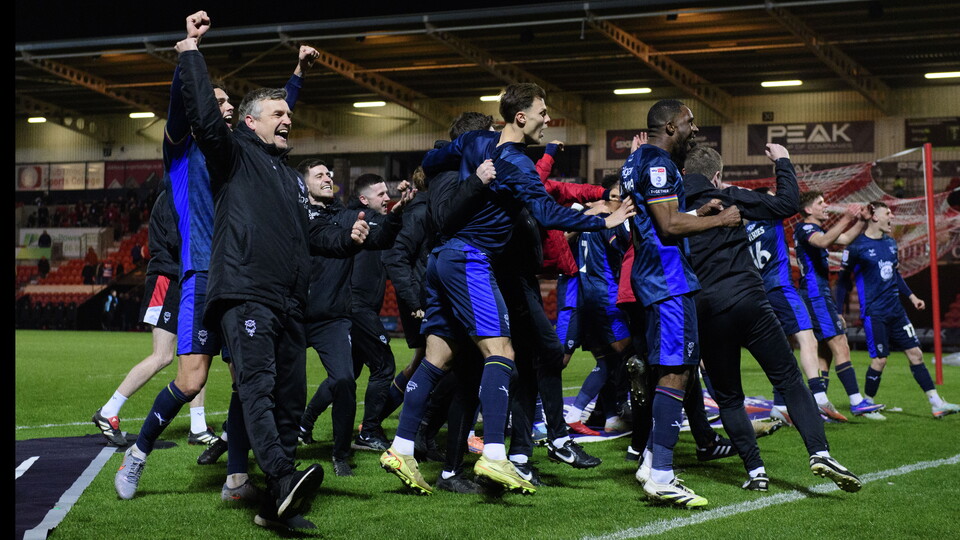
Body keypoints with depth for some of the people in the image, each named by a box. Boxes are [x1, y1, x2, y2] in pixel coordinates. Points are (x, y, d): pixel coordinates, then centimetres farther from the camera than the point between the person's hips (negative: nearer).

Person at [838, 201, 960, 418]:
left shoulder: (890, 243, 11)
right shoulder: (857, 247, -10)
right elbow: (843, 280, -5)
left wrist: (911, 296, 18)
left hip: (896, 310, 7)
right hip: (874, 313, -7)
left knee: (915, 353, 3)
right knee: (879, 359, -6)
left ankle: (937, 405, 5)